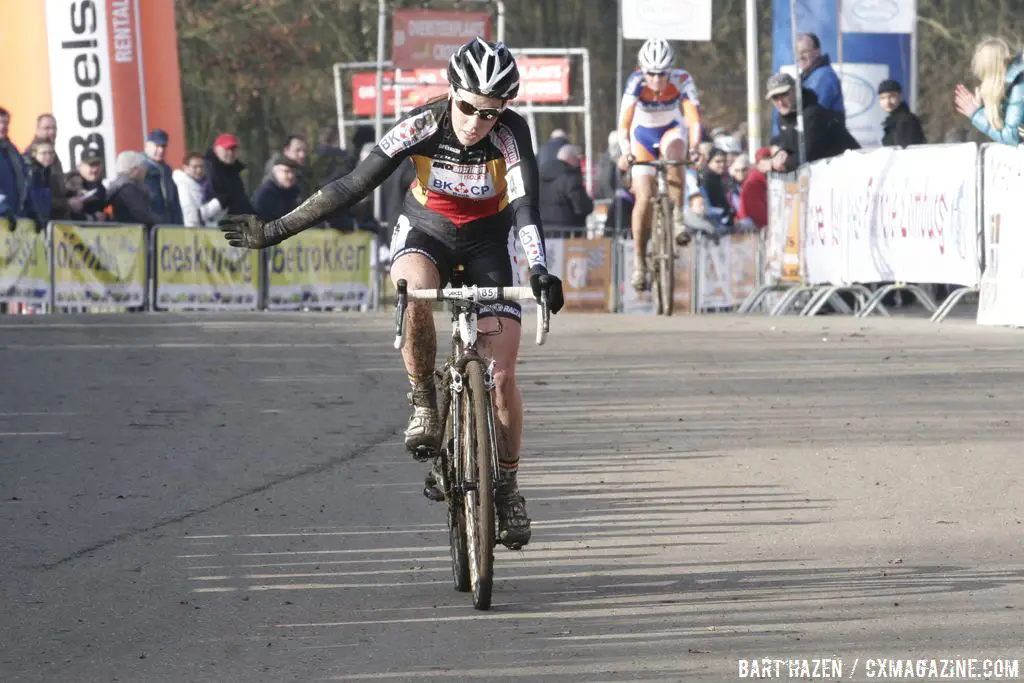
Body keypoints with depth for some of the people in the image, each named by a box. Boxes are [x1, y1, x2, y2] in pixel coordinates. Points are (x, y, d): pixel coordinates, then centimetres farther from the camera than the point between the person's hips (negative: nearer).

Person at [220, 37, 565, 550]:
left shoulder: (510, 134, -26)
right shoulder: (423, 125, -25)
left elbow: (525, 207, -36)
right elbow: (353, 186, -23)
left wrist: (539, 271, -55)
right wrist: (275, 232, -25)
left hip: (487, 243, 0)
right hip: (425, 231, 0)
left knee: (502, 376, -9)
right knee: (413, 295, -38)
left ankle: (507, 486, 11)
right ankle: (424, 406, -17)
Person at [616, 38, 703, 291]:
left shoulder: (681, 80, -27)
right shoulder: (636, 83, -28)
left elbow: (694, 120, -32)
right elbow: (624, 123, -32)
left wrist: (694, 147, -48)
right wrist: (625, 151, -48)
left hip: (670, 131, 0)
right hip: (643, 135, 0)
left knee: (673, 151, -36)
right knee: (644, 198, -13)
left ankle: (677, 217, -26)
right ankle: (639, 261, -3)